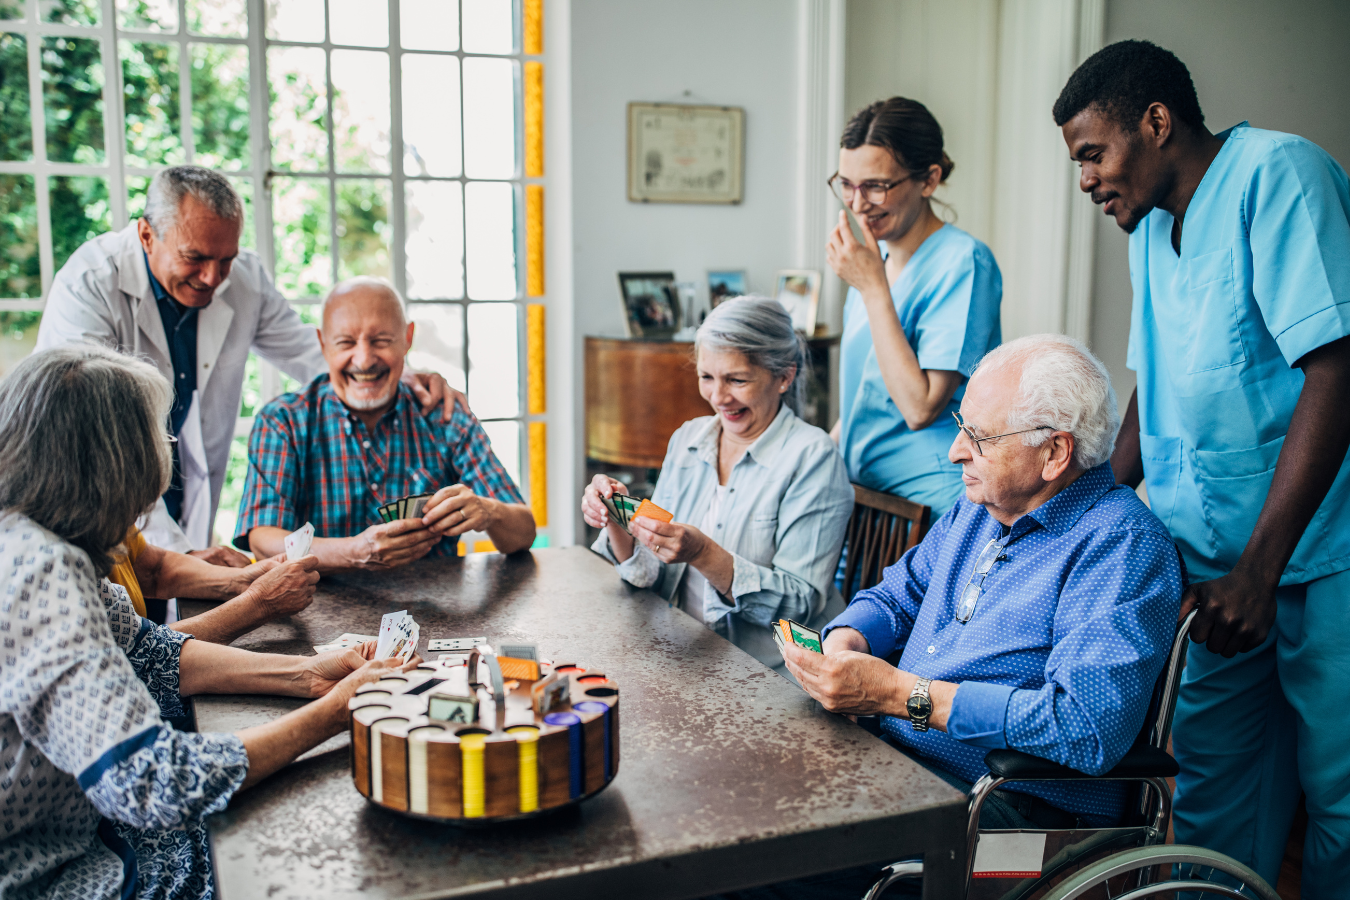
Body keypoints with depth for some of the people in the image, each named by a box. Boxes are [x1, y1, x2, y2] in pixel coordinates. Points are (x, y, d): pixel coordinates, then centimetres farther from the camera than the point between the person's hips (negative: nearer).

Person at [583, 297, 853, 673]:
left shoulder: (812, 456, -11)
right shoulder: (686, 439, 7)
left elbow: (801, 604, -15)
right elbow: (653, 575, 8)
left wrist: (704, 554, -26)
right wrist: (617, 523, -11)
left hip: (770, 675, -6)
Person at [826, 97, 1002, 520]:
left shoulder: (963, 261, -14)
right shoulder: (875, 257, 10)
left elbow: (919, 407, -20)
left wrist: (873, 288, -19)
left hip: (928, 500, -7)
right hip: (861, 485, 7)